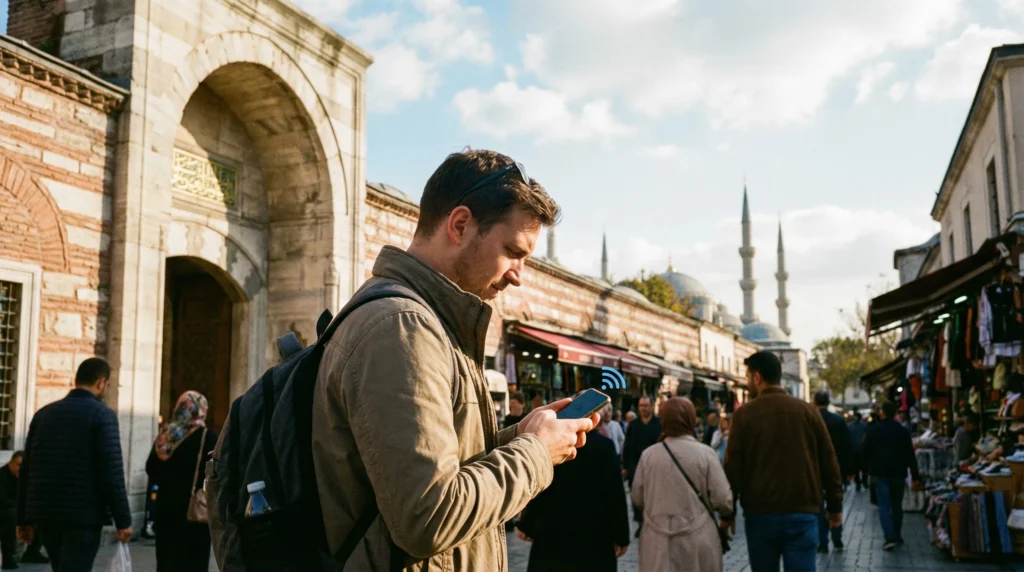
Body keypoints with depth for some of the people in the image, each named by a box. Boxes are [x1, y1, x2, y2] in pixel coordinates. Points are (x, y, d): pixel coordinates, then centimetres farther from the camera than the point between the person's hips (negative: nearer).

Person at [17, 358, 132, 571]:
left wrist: (25, 519, 15)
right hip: (84, 516, -6)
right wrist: (123, 520, -9)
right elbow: (112, 472, -13)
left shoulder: (43, 413, 9)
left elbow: (26, 470, 10)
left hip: (45, 514, 6)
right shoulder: (102, 415, -8)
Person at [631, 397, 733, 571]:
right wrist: (729, 513, 14)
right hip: (697, 539, -2)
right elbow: (722, 499, -8)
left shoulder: (648, 455, -2)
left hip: (658, 541, 2)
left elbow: (637, 499, 7)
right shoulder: (705, 453, -9)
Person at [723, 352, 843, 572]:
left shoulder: (744, 414, -4)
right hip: (803, 512, 1)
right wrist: (835, 506, 14)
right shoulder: (808, 411, 1)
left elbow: (733, 468, -4)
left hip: (760, 513, -1)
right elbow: (828, 463, 4)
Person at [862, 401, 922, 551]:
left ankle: (890, 538, -18)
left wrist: (868, 469, 17)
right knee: (897, 505, 15)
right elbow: (910, 455, -3)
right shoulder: (903, 431, -2)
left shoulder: (873, 430, -2)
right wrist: (915, 476, -1)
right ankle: (897, 537, 21)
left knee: (884, 506, -4)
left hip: (879, 474, -2)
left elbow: (866, 452, 3)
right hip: (898, 474, 2)